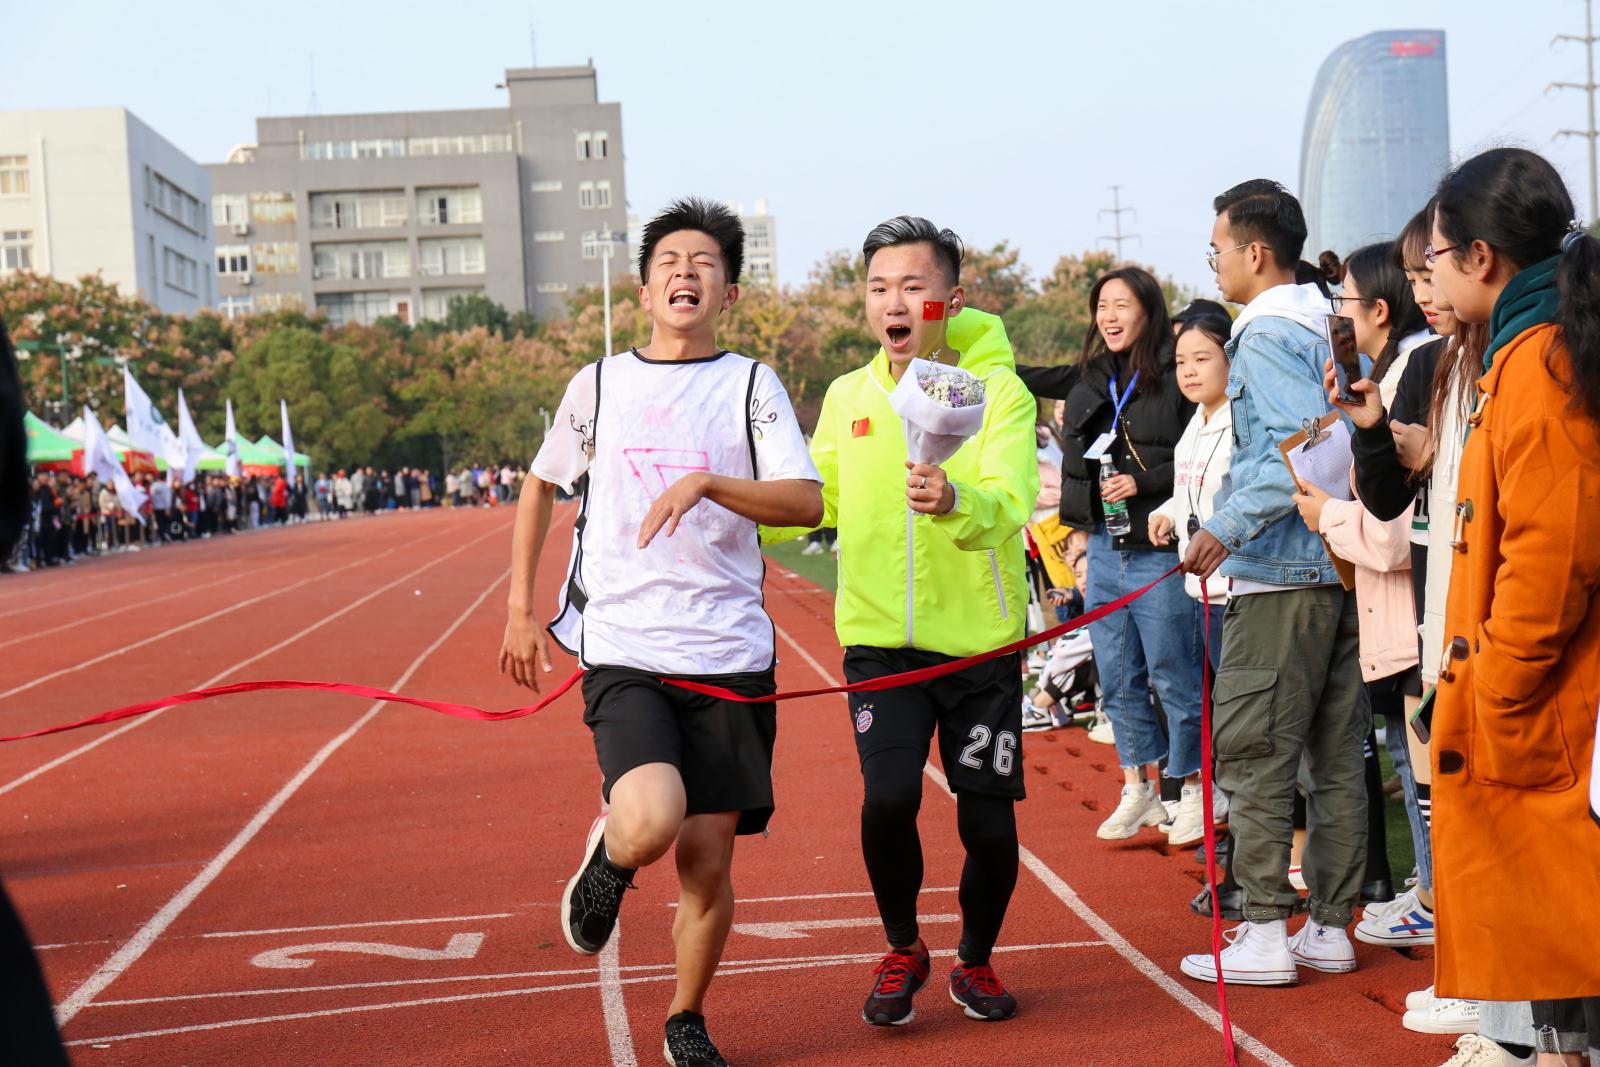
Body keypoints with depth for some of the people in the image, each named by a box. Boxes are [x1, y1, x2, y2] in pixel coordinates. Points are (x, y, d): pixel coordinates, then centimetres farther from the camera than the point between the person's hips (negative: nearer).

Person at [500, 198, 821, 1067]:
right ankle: (608, 854, 13)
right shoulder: (598, 384, 9)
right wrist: (520, 610, 16)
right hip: (622, 651, 0)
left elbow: (807, 503, -7)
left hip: (727, 654, 0)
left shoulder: (751, 385, 4)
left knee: (707, 860, 4)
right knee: (652, 821, -24)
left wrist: (705, 481, -22)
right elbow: (541, 487, 22)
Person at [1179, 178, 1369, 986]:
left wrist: (1227, 528, -21)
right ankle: (1332, 927, 17)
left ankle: (1266, 933, -1)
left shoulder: (1265, 336, -11)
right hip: (1346, 565, 9)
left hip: (1282, 574, -9)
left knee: (1252, 752, -3)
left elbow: (1305, 444, -24)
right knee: (1338, 752, 10)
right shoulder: (1333, 328, 16)